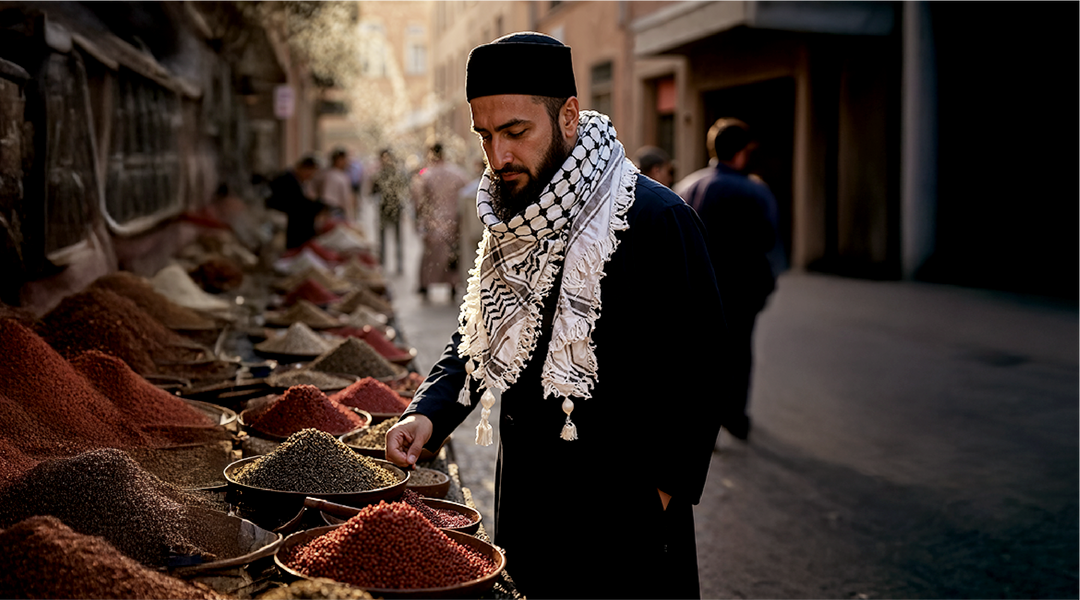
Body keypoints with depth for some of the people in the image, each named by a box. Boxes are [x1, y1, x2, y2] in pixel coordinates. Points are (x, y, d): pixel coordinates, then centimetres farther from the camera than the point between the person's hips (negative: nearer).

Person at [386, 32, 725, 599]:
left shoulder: (656, 219, -18)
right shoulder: (507, 223, 5)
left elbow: (696, 377, -16)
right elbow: (476, 339, 12)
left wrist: (661, 494, -15)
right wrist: (427, 413, -4)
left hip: (624, 516, -6)